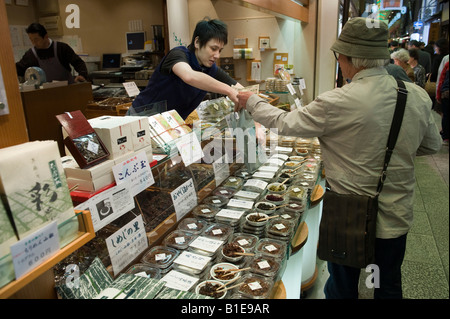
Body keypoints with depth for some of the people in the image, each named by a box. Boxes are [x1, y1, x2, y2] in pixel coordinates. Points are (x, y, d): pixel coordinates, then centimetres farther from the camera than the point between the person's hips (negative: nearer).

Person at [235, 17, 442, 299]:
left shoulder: (336, 103, -25)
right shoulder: (418, 96, -9)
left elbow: (284, 123, -12)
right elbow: (432, 145, 6)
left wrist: (251, 101, 4)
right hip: (397, 216, 4)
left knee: (343, 285, 22)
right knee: (389, 285, 26)